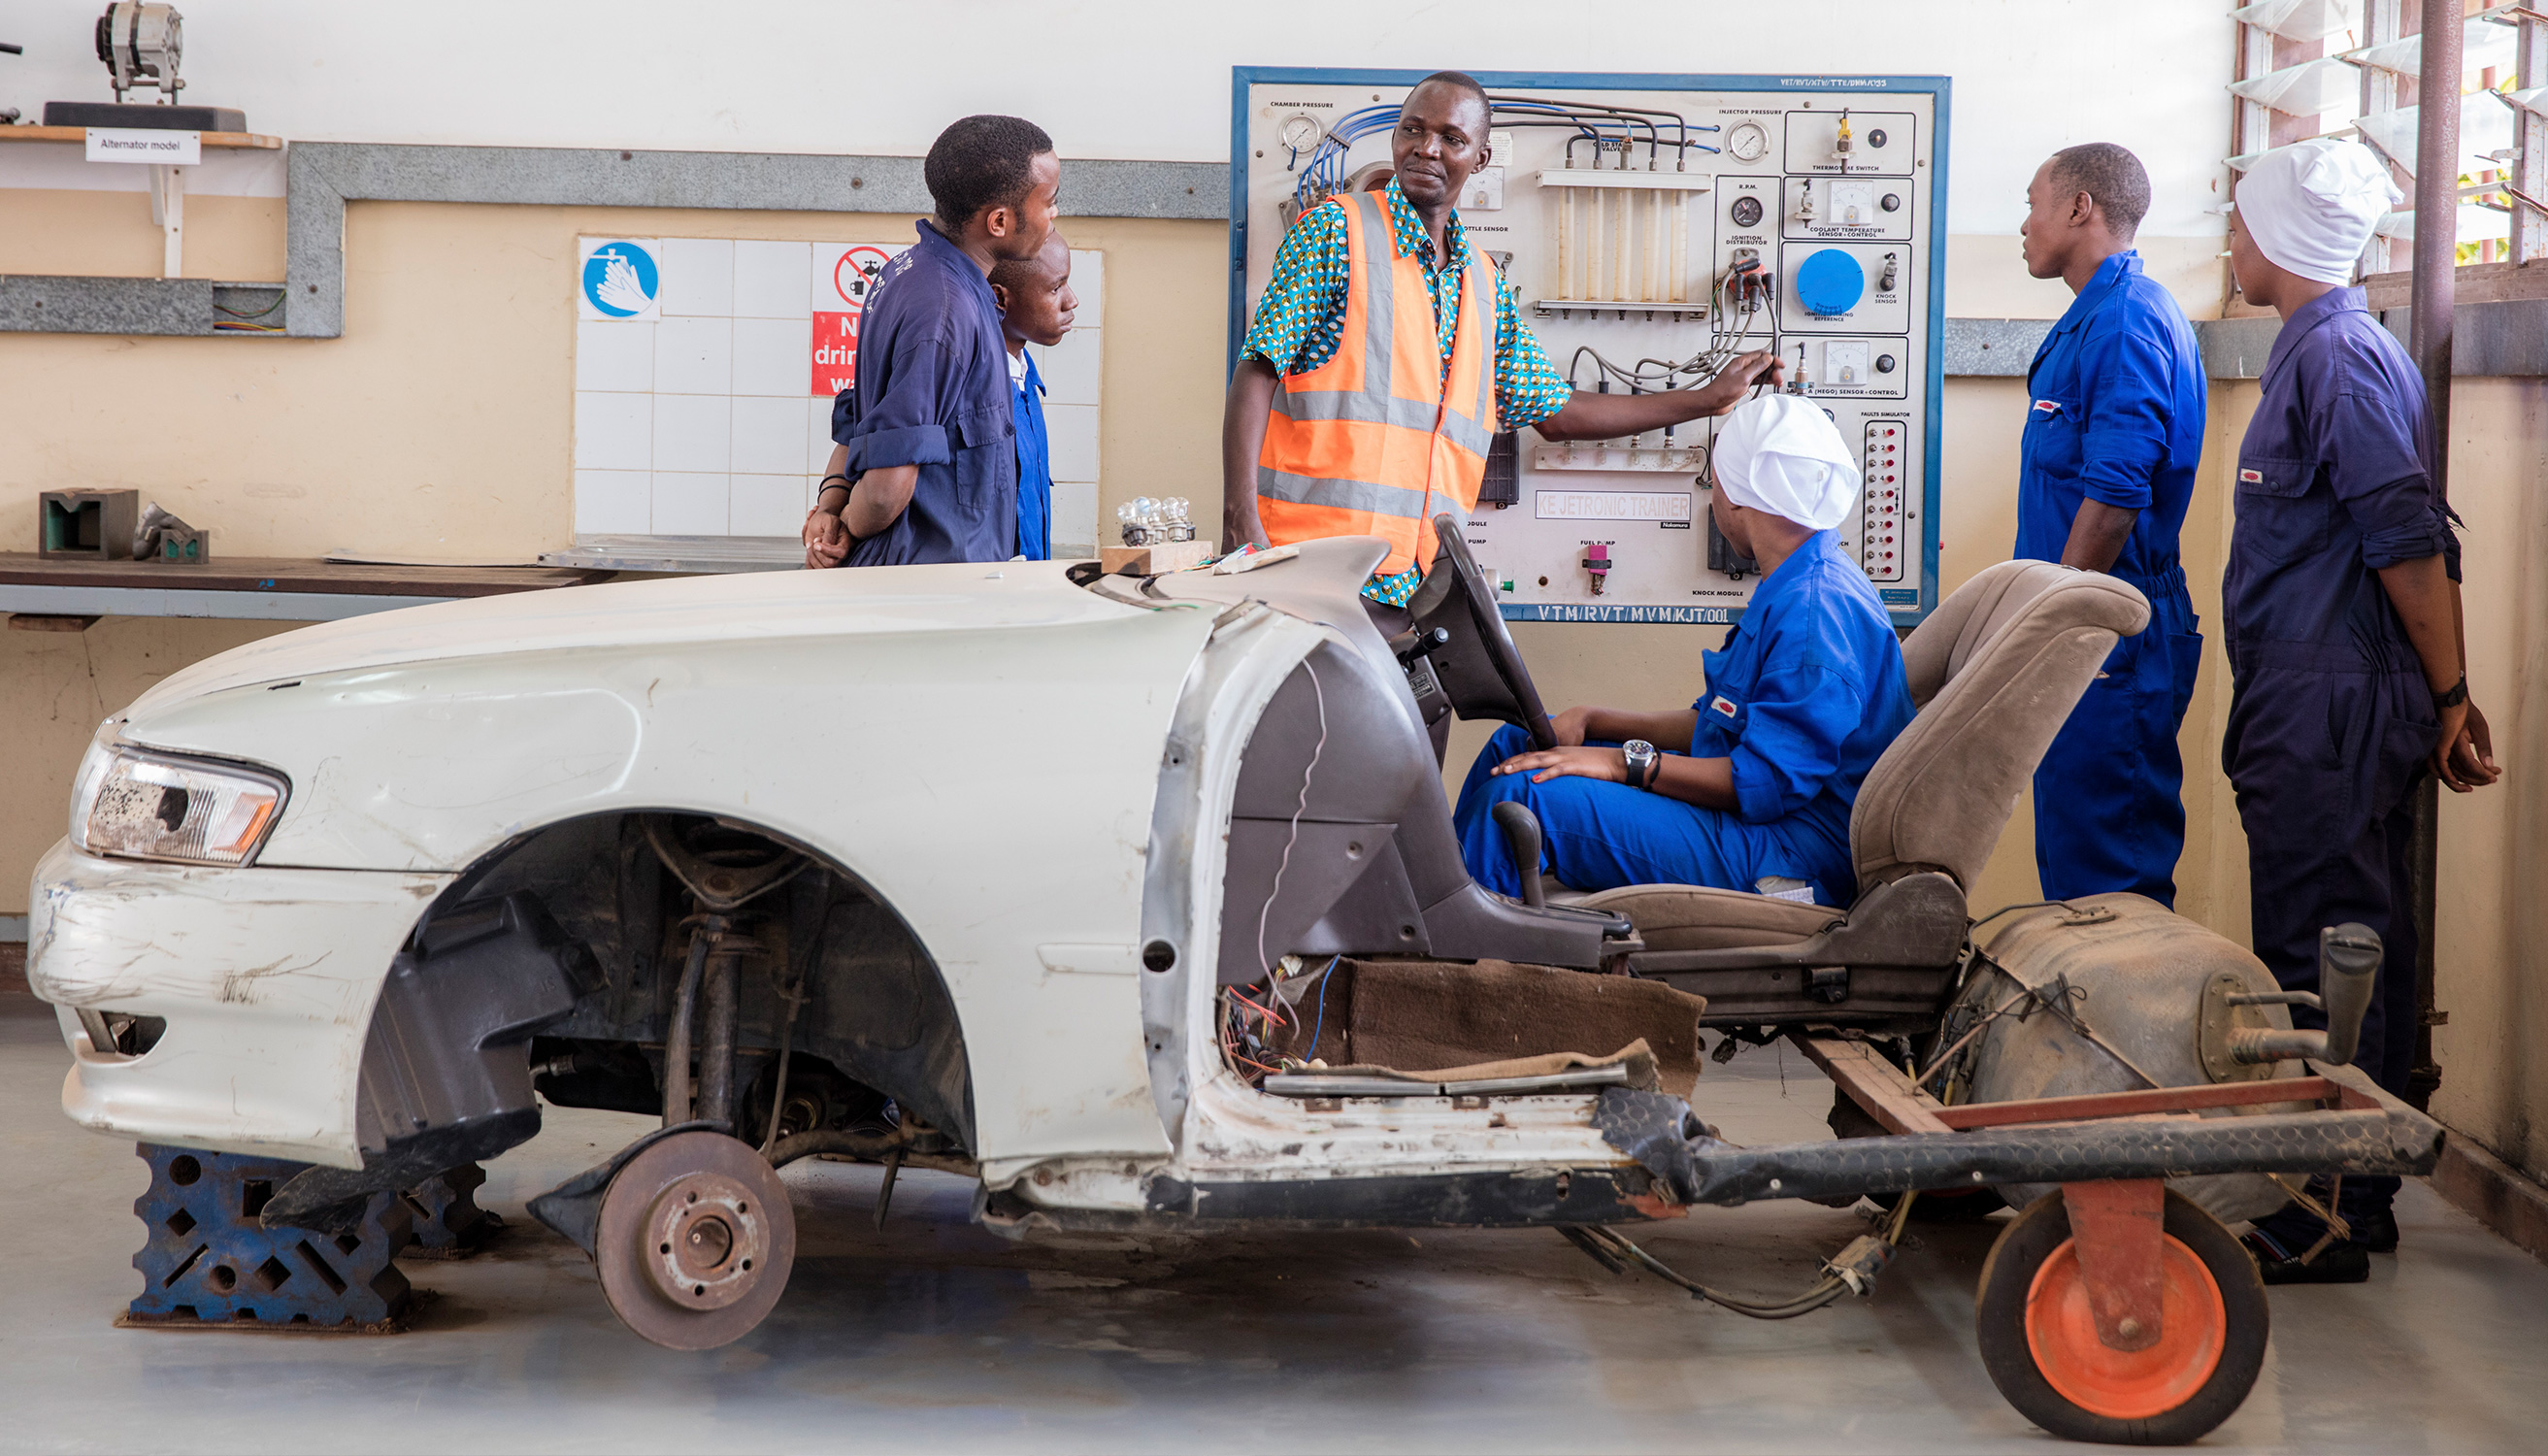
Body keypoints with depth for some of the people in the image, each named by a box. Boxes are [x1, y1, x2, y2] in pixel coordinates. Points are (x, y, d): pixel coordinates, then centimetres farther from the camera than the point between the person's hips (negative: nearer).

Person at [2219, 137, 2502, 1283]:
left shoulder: (2338, 358, -13)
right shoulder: (2328, 351, 18)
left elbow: (2409, 537, -17)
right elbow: (2417, 538, 19)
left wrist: (2449, 698, -14)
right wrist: (2448, 696, 18)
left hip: (2326, 714, -10)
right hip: (2328, 709, 10)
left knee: (2315, 959, -7)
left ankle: (2319, 1222, -3)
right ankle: (2359, 1198, 21)